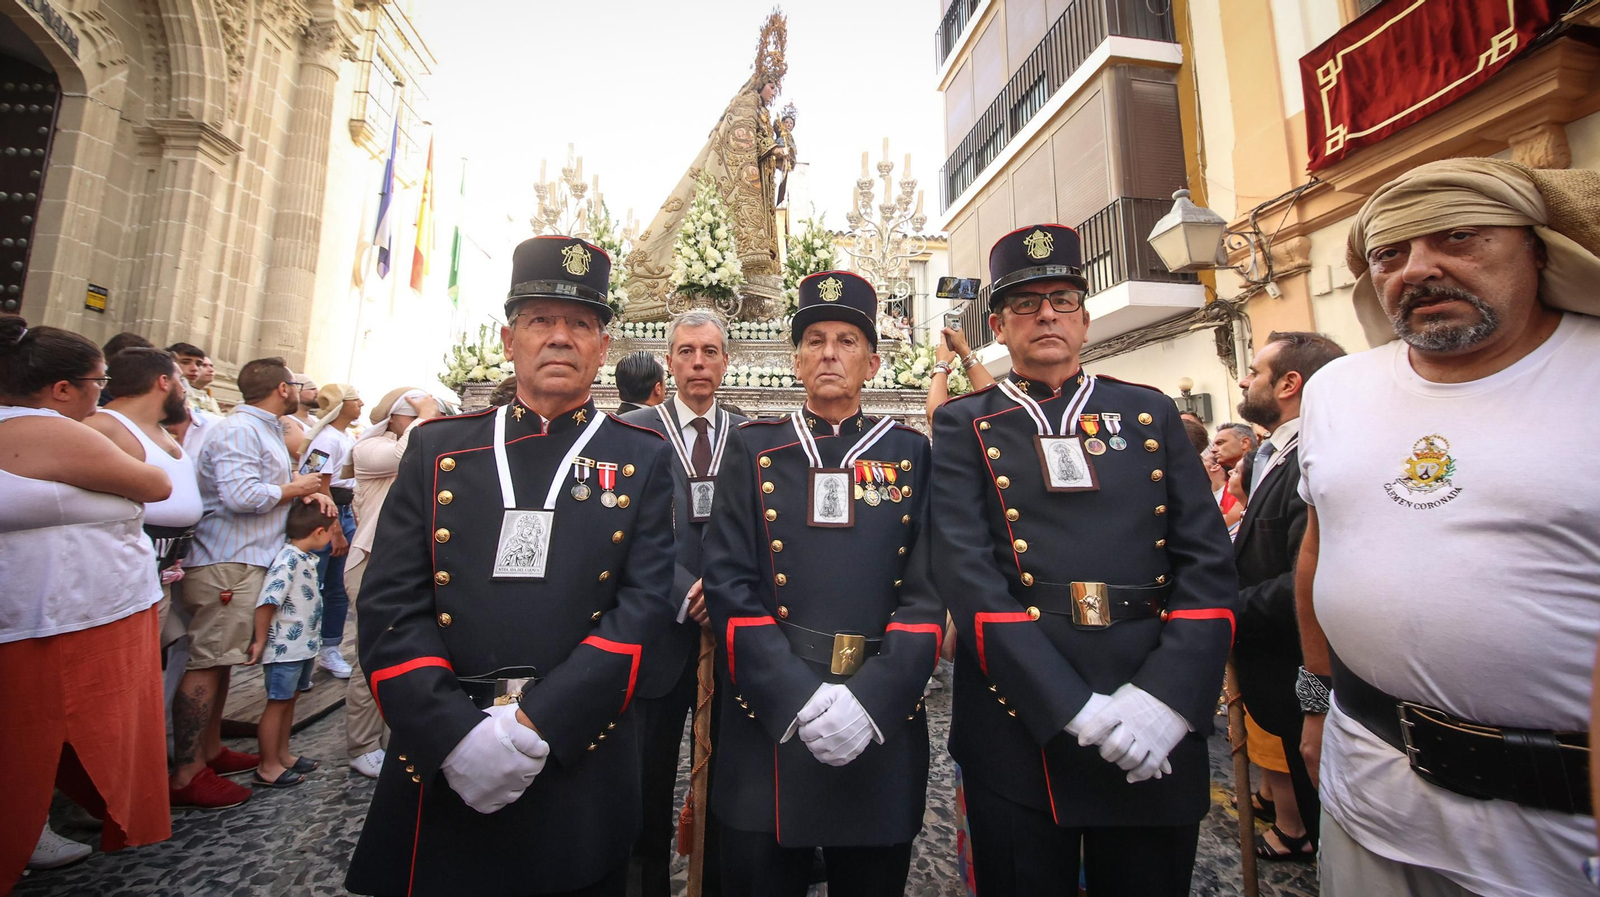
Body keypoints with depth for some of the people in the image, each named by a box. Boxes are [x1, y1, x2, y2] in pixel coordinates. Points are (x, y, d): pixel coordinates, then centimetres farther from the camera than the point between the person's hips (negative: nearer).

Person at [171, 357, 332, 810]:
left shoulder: (266, 430, 17)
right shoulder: (239, 431, -15)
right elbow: (240, 495, -25)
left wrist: (311, 492, 4)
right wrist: (296, 488, -11)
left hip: (248, 561, 10)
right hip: (227, 564, -10)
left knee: (220, 658, 16)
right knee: (207, 662, -4)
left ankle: (210, 750, 27)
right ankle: (186, 774, 4)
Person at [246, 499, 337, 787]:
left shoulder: (306, 557, 8)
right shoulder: (288, 558, -22)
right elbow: (266, 602, -24)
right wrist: (260, 641, -18)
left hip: (303, 645, 9)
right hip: (285, 648, -9)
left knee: (289, 700, 19)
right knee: (277, 703, 4)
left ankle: (282, 755, 33)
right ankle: (267, 768, 17)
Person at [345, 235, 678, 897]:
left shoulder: (643, 459, -1)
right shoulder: (437, 447, 4)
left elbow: (644, 609, -10)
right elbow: (390, 607, -2)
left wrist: (535, 726, -17)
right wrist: (454, 734, -13)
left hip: (581, 776, -1)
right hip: (441, 769, 1)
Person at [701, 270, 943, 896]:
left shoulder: (910, 453, 4)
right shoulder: (753, 448, 3)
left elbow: (928, 590, -3)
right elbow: (728, 582, -6)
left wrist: (871, 699, -15)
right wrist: (797, 697, -16)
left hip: (883, 733, 1)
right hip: (767, 722, 0)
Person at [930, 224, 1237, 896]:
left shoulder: (1151, 413, 8)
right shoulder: (965, 426, 0)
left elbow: (1208, 564, 1)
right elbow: (966, 570, -12)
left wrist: (1168, 697, -12)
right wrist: (1072, 706, -17)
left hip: (1155, 736, 3)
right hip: (1019, 722, -2)